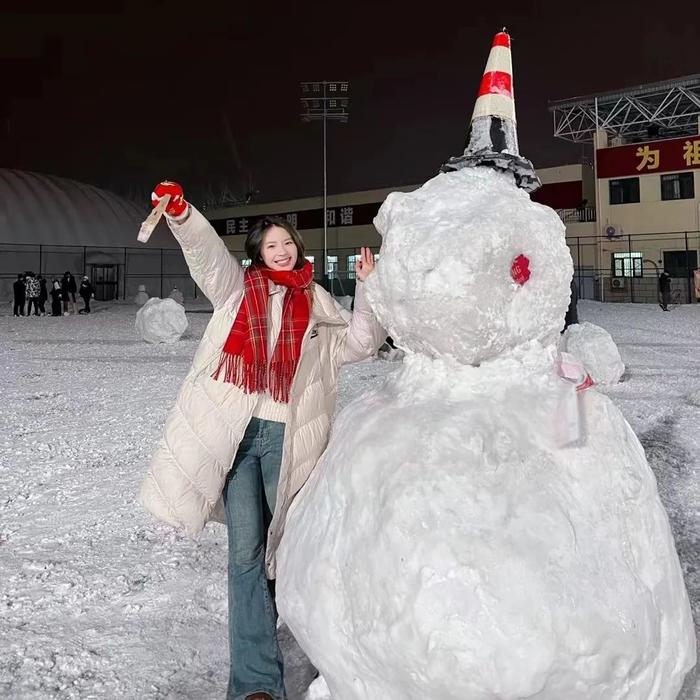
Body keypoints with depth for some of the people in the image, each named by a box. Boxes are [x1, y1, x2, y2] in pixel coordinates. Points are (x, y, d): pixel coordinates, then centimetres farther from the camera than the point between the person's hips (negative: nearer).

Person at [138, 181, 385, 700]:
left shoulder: (317, 304, 15)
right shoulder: (238, 288, 12)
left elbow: (360, 343, 7)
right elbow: (206, 252, -3)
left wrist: (368, 289, -4)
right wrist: (180, 213, -21)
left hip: (287, 436, 1)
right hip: (234, 430, -1)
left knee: (284, 541, 9)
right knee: (245, 551, -5)